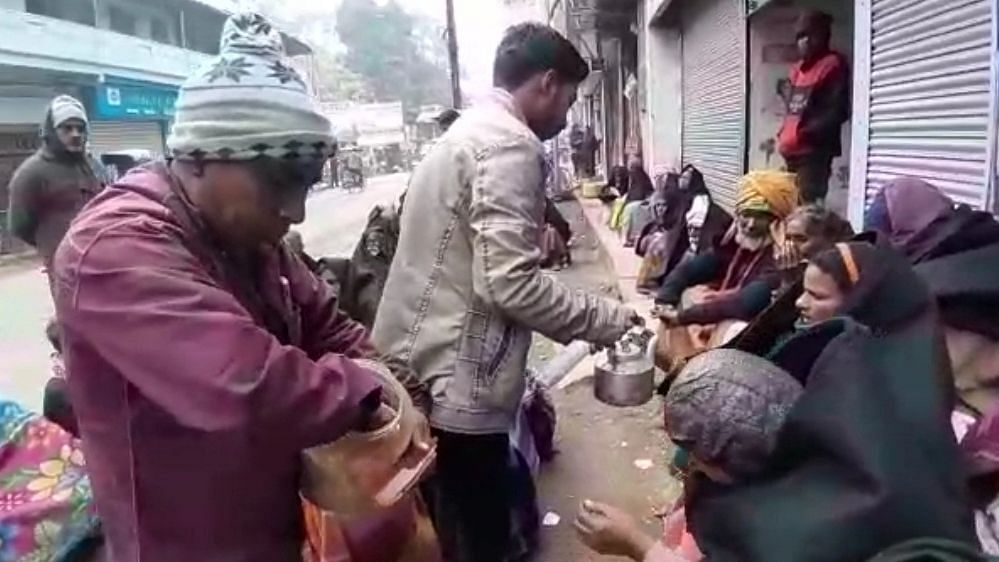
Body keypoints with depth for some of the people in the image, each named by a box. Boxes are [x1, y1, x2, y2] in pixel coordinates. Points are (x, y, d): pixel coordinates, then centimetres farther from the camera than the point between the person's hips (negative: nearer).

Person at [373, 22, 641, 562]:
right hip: (455, 384, -10)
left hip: (416, 370, 10)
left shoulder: (464, 133, 16)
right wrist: (611, 318, -14)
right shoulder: (510, 144, -16)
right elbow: (510, 283, -24)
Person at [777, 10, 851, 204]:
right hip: (793, 151, 8)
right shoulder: (798, 69, 21)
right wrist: (783, 135, 10)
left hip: (814, 150, -8)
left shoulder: (833, 65, -4)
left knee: (809, 205, -16)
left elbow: (837, 111, -13)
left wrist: (806, 133, -19)